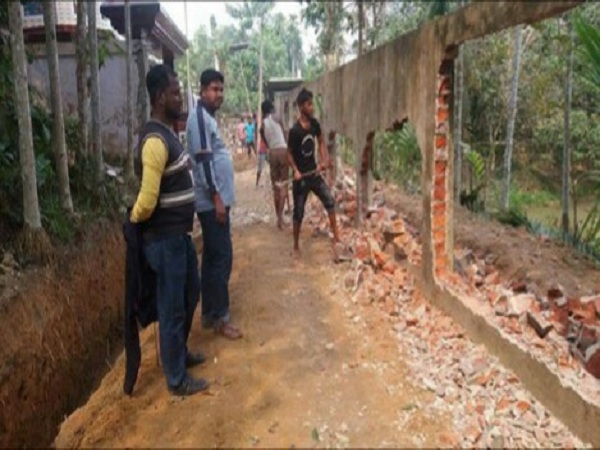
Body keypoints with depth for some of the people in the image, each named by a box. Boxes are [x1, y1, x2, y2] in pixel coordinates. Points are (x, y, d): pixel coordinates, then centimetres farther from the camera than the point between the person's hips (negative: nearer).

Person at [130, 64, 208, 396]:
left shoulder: (167, 133, 10)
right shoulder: (155, 141, -23)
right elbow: (146, 201, -24)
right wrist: (133, 220, -7)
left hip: (179, 233, 10)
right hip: (165, 238, -10)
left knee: (190, 293, 24)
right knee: (172, 307, 3)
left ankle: (180, 353, 43)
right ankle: (177, 379, 20)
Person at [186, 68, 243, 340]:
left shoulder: (208, 117, 18)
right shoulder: (200, 117, -13)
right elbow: (203, 160, -20)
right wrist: (217, 198, -22)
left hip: (216, 199, 10)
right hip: (212, 201, -10)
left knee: (212, 258, 13)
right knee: (222, 258, -5)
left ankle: (209, 314, 22)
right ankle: (220, 318, 4)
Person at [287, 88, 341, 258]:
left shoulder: (314, 124, -2)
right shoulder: (295, 130, -19)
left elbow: (321, 142, 12)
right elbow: (289, 153, -9)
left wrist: (324, 160, -3)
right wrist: (295, 171, -23)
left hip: (314, 173, 5)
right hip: (301, 177, -5)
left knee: (329, 201, -3)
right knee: (299, 212, 4)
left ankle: (336, 237, 6)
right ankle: (296, 246, 19)